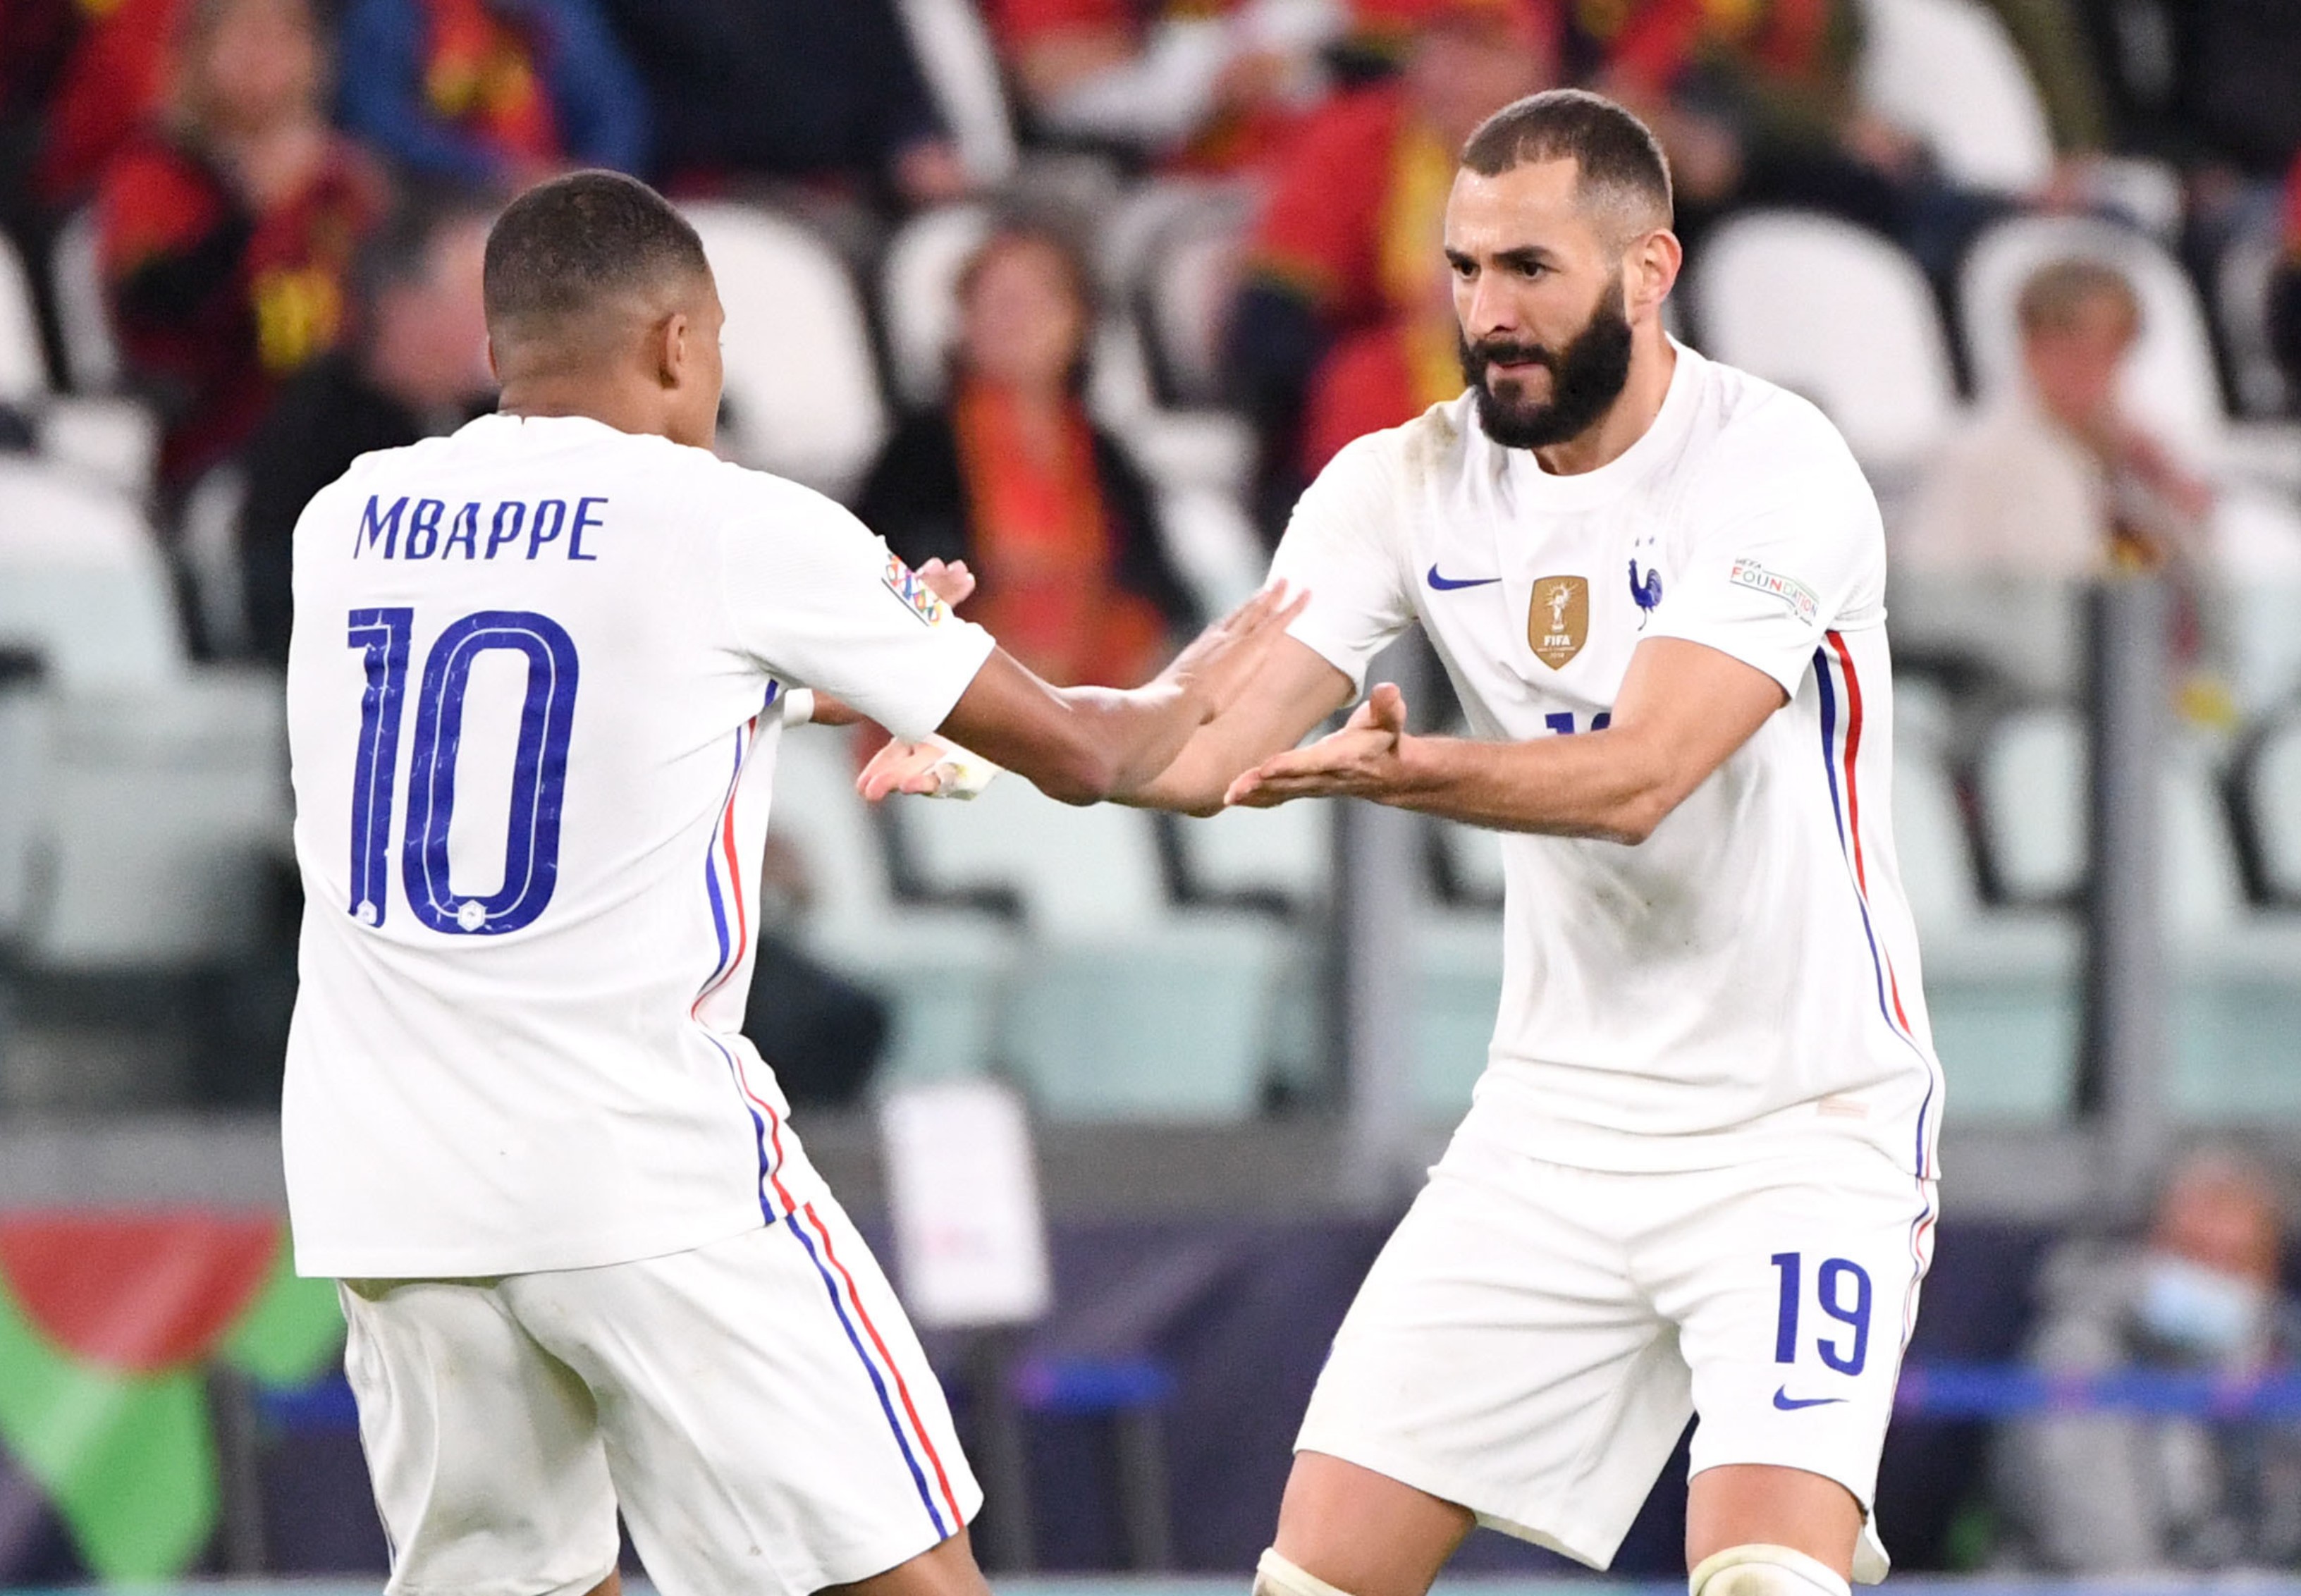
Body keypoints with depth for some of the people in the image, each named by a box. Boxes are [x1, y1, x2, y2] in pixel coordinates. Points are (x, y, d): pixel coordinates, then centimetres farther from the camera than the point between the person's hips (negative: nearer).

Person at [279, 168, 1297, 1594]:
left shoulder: (349, 524, 10)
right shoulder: (733, 528, -4)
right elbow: (1071, 752, 6)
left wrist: (824, 680, 40)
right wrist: (1190, 701, 28)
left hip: (389, 1194, 5)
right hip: (649, 1179, -5)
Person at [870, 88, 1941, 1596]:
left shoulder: (1779, 470, -17)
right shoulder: (1412, 482, 1)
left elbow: (1638, 778, -28)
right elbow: (1212, 745, -7)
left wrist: (1403, 770, -46)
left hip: (1800, 1131, -5)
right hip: (1556, 1120, 6)